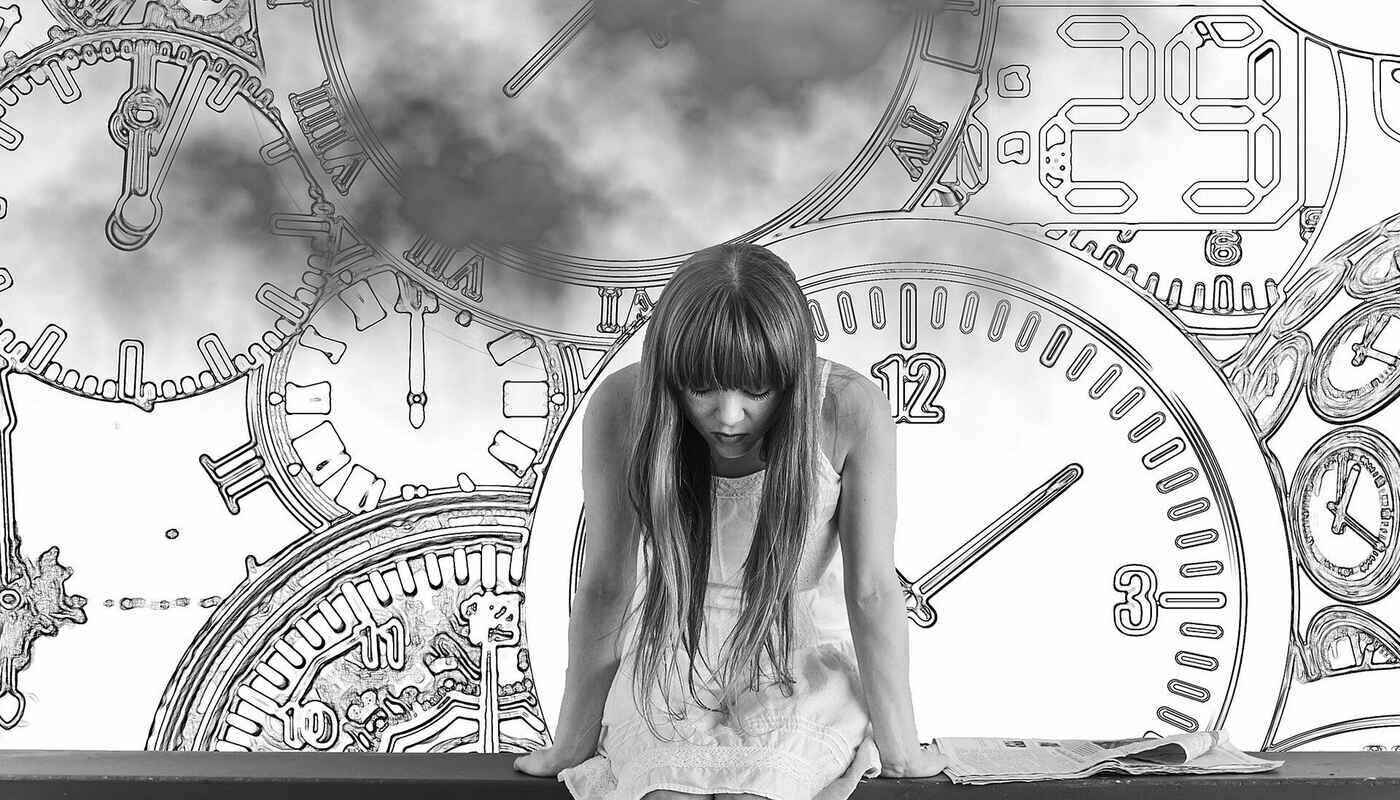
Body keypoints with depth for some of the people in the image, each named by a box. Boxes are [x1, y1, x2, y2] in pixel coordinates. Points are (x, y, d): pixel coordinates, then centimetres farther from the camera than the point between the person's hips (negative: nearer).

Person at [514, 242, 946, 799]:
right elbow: (605, 586, -11)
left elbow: (872, 591, -15)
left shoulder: (850, 412, -23)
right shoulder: (622, 409, -20)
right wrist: (572, 744, -4)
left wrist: (899, 748, -8)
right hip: (669, 651, 1)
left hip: (803, 656, -1)